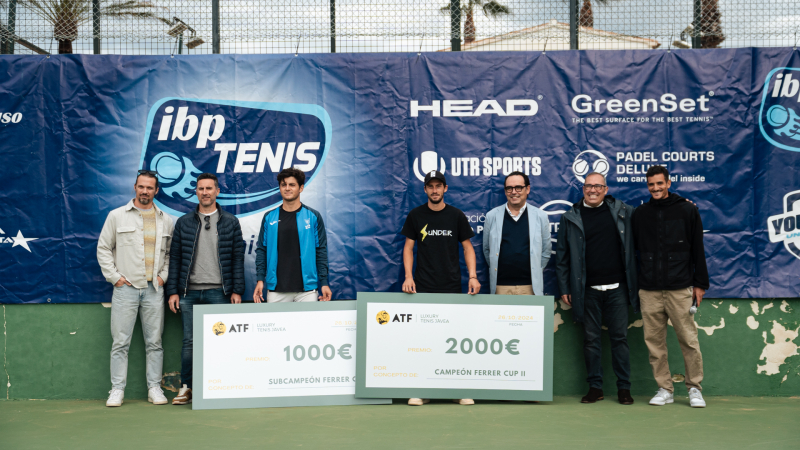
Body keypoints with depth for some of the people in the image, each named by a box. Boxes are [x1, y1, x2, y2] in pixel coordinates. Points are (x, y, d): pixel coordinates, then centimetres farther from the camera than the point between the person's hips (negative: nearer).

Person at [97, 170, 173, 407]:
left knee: (154, 342, 5)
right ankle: (117, 390, 6)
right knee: (121, 342, -1)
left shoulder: (165, 220, 11)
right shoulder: (117, 216, 4)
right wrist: (114, 276, -2)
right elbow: (103, 249, 6)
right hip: (125, 288, -2)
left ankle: (154, 388, 12)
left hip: (153, 289, 2)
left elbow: (170, 252, 18)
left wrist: (163, 275, 5)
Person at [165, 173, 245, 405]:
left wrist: (237, 290, -2)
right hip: (189, 292, 1)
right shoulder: (183, 222, 10)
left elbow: (237, 257, 5)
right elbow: (174, 258, 9)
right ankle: (186, 387, 12)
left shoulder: (230, 222, 7)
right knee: (189, 341, 3)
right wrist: (172, 291, 2)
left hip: (219, 292, -1)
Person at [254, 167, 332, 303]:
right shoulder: (269, 218, 8)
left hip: (306, 288, -1)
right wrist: (260, 279, -2)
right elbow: (261, 250, 8)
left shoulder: (313, 217, 4)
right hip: (276, 289, 1)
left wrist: (324, 283, -4)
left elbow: (321, 251, 2)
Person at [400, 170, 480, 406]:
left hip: (452, 286, 0)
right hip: (423, 287, 0)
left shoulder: (456, 216, 5)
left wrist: (472, 276, -6)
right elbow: (408, 247, 8)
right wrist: (408, 276, -5)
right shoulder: (416, 216, 6)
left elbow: (467, 247, 8)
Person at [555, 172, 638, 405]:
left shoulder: (622, 211, 6)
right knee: (591, 339, 6)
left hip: (616, 288, 0)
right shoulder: (570, 218, 5)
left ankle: (624, 387, 12)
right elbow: (562, 256, 7)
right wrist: (564, 288, 4)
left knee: (620, 337, 3)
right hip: (588, 290, 0)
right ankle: (595, 387, 15)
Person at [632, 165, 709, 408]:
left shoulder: (687, 210, 4)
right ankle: (664, 389, 13)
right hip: (649, 290, 3)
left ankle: (695, 388, 12)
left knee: (688, 339, -1)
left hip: (680, 289, -2)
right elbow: (634, 250, 14)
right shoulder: (640, 213, 10)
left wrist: (700, 283, 2)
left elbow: (698, 249, 5)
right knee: (654, 341, 3)